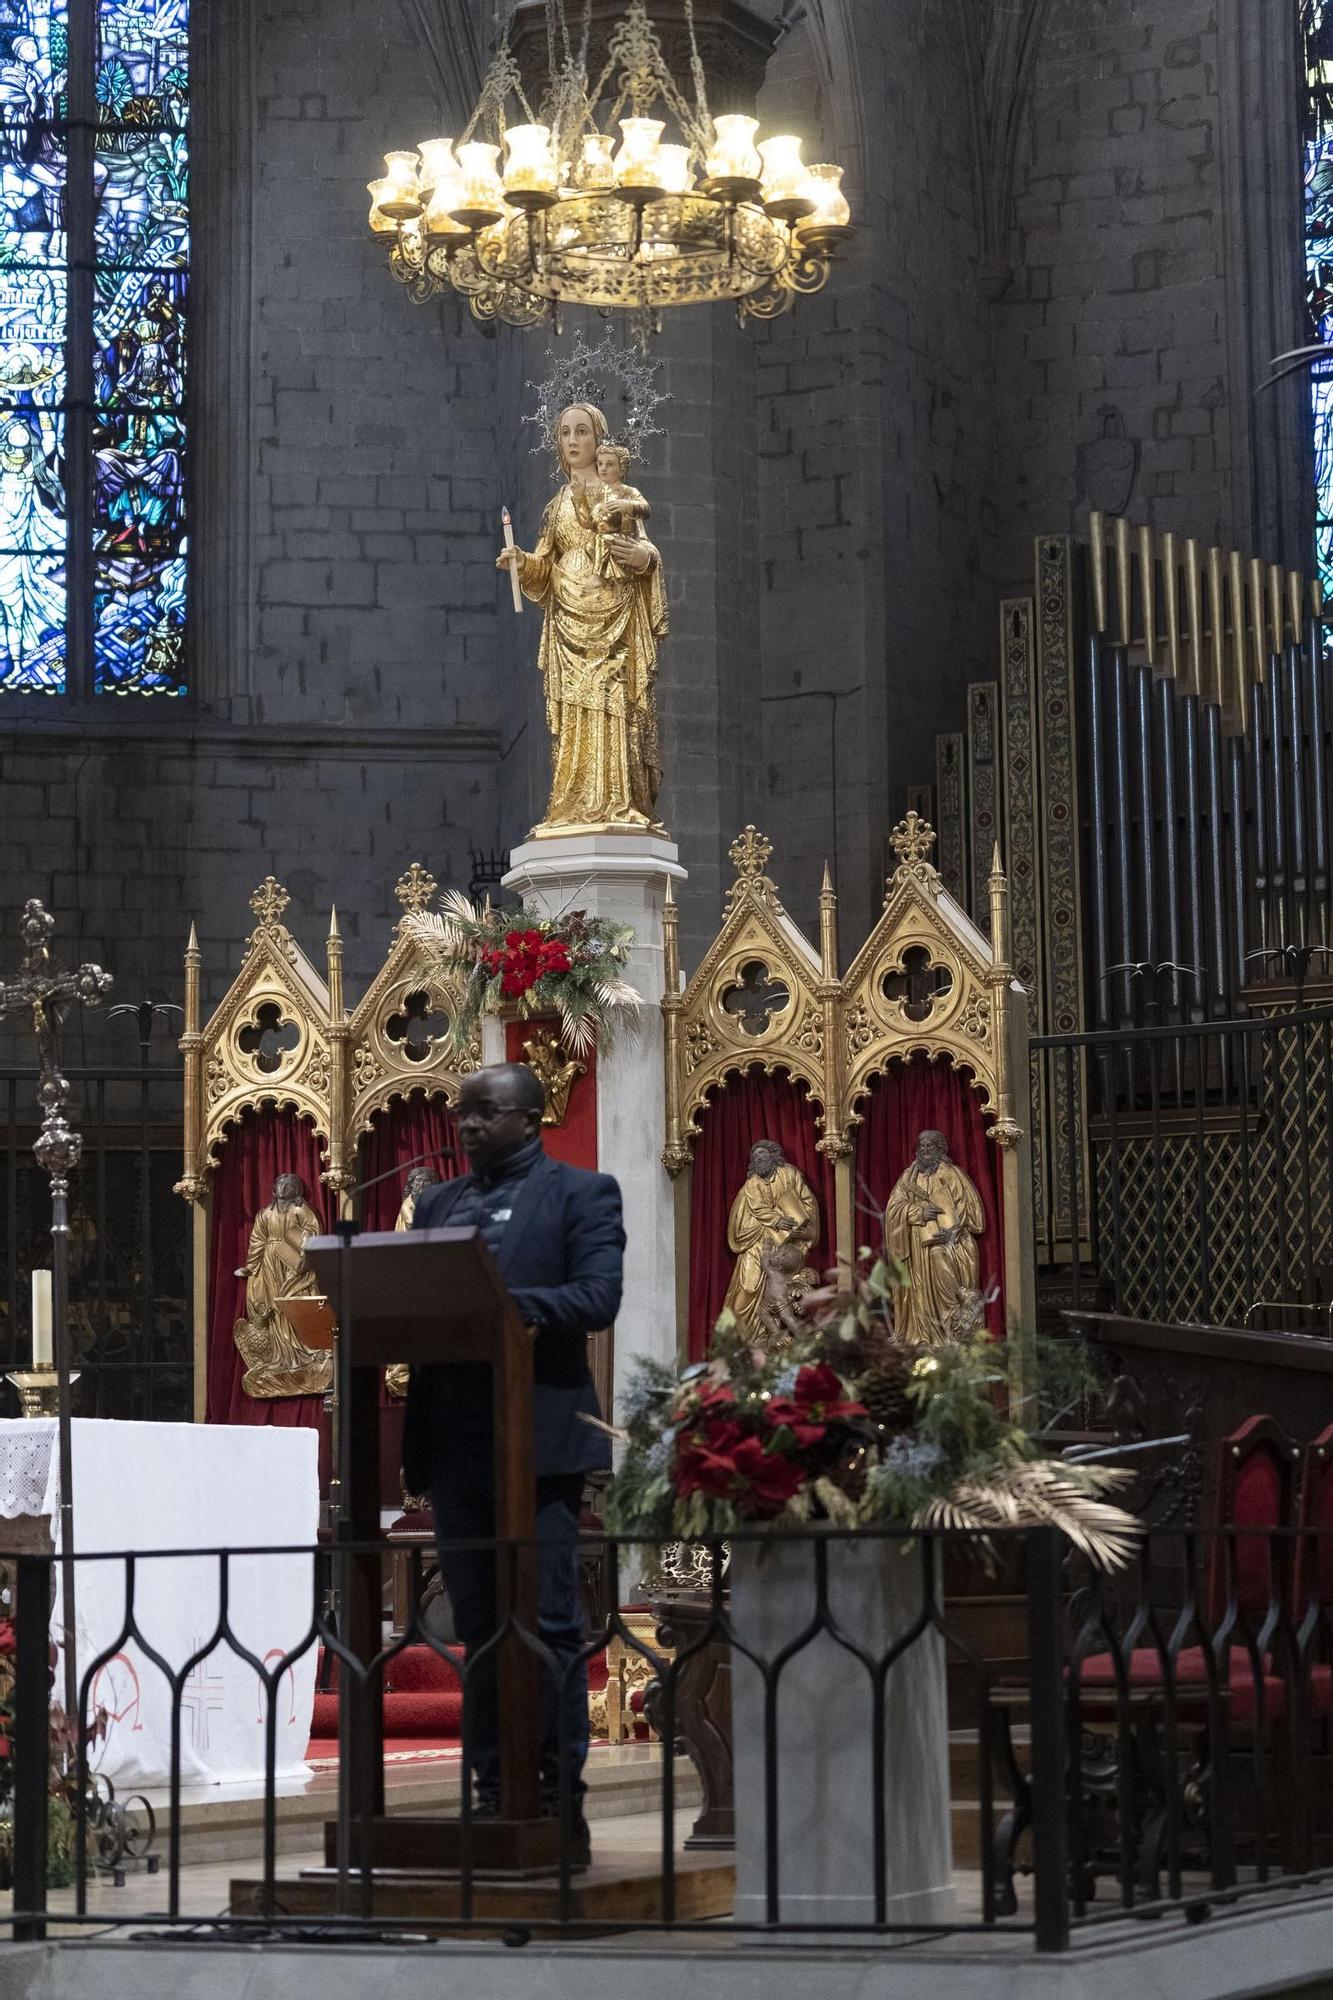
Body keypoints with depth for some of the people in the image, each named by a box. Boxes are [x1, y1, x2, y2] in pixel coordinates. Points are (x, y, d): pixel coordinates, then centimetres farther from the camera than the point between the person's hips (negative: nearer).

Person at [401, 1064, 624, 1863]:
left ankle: (561, 1808, -3)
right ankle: (494, 1803, 11)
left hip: (540, 1436, -6)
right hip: (455, 1443, 6)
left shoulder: (583, 1193, 3)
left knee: (551, 1625, -6)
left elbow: (596, 1300, -11)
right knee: (480, 1629, 7)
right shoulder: (437, 1203, 20)